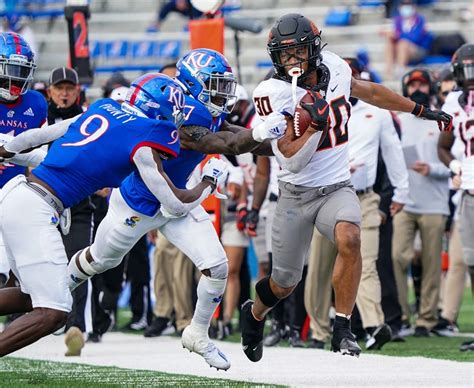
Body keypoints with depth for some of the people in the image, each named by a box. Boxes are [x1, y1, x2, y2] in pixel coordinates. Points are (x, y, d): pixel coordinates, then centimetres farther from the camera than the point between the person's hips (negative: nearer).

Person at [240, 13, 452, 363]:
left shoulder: (333, 68, -3)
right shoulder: (274, 94, -17)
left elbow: (370, 92, 18)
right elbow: (294, 160, -19)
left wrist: (422, 111, 25)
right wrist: (316, 124, -34)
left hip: (337, 188, 2)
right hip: (296, 194, -2)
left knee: (349, 239, -30)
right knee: (285, 284, 8)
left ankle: (343, 330, -21)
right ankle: (254, 314, 43)